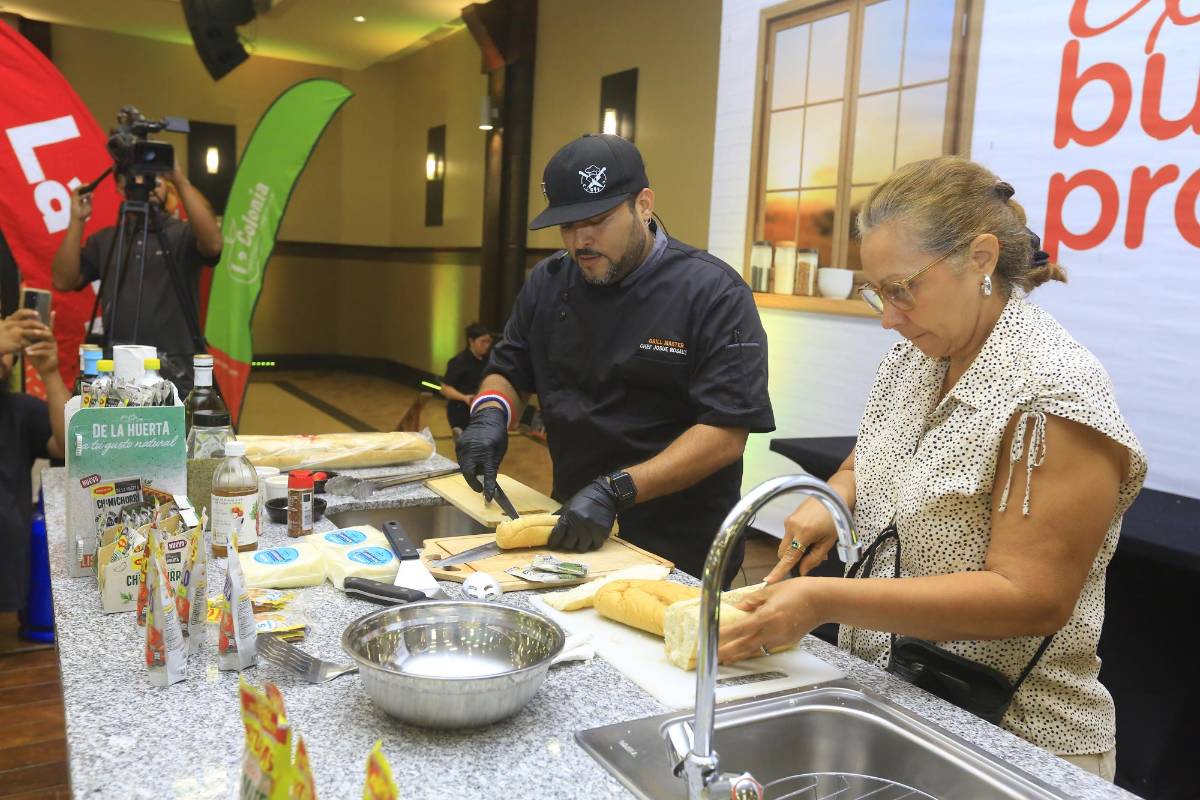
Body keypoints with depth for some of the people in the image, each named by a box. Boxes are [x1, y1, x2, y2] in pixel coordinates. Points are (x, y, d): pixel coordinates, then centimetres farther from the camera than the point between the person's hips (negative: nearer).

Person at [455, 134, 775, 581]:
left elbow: (726, 433, -22)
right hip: (573, 528, 5)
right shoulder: (548, 283, 1)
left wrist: (615, 492, -29)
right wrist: (490, 414, -11)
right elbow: (507, 370, 12)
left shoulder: (713, 293, -16)